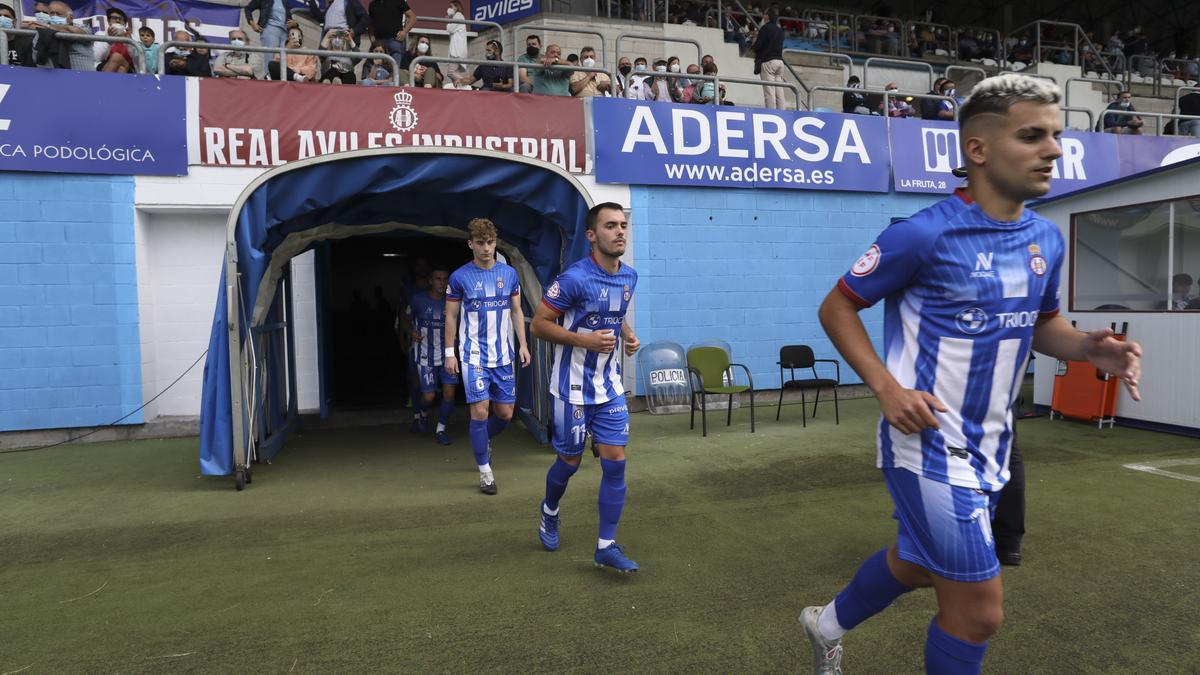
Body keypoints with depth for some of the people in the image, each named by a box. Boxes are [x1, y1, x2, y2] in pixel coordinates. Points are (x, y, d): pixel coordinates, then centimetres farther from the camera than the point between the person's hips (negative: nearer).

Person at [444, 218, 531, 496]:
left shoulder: (509, 273, 4)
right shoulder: (460, 277, -4)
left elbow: (517, 311, 11)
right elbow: (451, 316, 2)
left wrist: (523, 344, 3)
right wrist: (449, 352, -1)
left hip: (503, 355, 4)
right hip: (473, 355, -3)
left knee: (505, 413, 7)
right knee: (480, 410, -9)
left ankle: (484, 439, 39)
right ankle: (485, 471, 5)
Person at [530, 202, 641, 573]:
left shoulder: (629, 276, 4)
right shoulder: (574, 278, -18)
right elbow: (538, 324, -14)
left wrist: (627, 335, 2)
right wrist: (584, 340, -23)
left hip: (611, 387, 6)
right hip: (573, 388, -5)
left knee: (615, 462, -1)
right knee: (570, 461, 9)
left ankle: (607, 546, 10)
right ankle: (549, 511, 42)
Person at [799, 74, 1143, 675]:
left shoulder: (1047, 239, 4)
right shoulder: (924, 235, -18)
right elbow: (836, 308, -11)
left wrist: (1088, 348, -3)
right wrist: (887, 387, -22)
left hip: (989, 441, 8)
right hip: (928, 440, -8)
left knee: (915, 563, 25)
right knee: (980, 609, -4)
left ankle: (827, 625, 51)